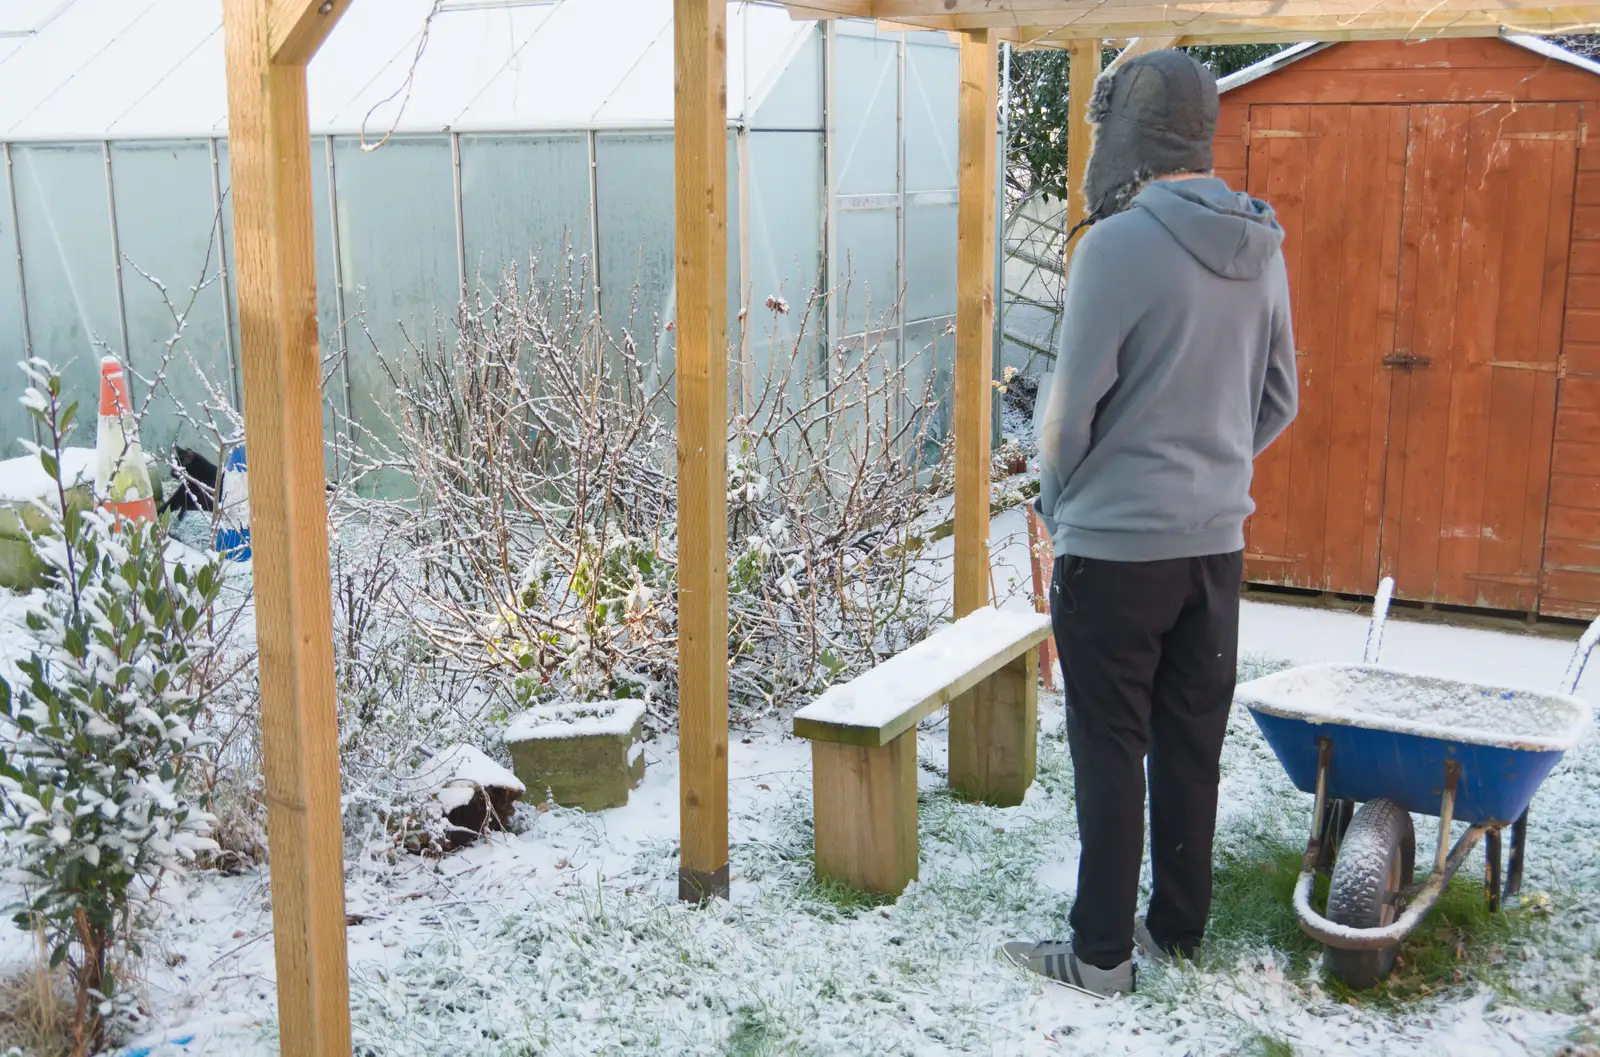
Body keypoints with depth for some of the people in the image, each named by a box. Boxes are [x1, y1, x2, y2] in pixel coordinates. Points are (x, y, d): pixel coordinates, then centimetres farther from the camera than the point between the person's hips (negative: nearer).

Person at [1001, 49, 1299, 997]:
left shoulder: (1119, 245, -16)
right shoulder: (1260, 250, 6)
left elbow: (1072, 406, -13)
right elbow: (1279, 403, 12)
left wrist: (1057, 503, 3)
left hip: (1115, 543, -6)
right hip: (1217, 539, 7)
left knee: (1111, 753, 3)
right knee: (1192, 748, 15)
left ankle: (1103, 953, 13)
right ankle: (1181, 927, 27)